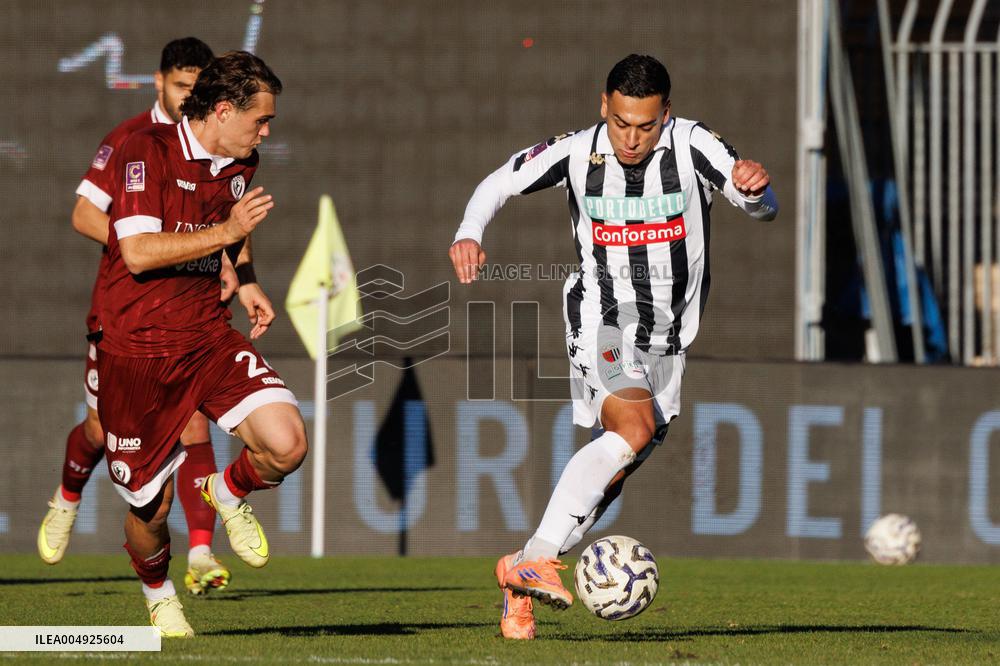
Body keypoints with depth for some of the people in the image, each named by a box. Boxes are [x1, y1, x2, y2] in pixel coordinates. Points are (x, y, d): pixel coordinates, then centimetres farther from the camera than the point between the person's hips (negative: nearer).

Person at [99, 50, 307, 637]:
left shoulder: (242, 165, 10)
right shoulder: (149, 152, -12)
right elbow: (137, 253, -22)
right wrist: (227, 231, -23)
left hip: (210, 338, 5)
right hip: (139, 350, -5)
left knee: (287, 445, -19)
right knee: (151, 506, 2)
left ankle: (230, 492, 15)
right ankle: (157, 592, 35)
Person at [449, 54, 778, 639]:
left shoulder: (693, 146, -13)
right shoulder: (578, 153, -10)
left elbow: (764, 209, -20)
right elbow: (501, 183, 4)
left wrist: (756, 189, -44)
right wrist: (470, 232, -15)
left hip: (668, 339, 3)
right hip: (602, 321, -3)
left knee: (613, 472, 5)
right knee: (635, 428, -28)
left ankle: (521, 589, 17)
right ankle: (533, 559, -29)